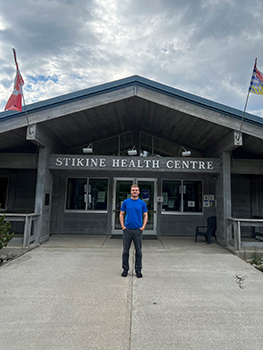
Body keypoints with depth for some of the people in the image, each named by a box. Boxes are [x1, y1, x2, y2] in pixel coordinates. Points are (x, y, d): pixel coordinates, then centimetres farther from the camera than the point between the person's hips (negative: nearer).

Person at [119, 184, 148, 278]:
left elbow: (145, 215, 7)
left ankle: (138, 270, 19)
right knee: (125, 251, 6)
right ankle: (125, 269, 21)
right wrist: (122, 226, -3)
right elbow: (121, 214, 7)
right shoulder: (126, 202, 3)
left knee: (138, 252, 6)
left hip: (138, 230, 0)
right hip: (127, 230, 0)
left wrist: (143, 227, -4)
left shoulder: (142, 203, 3)